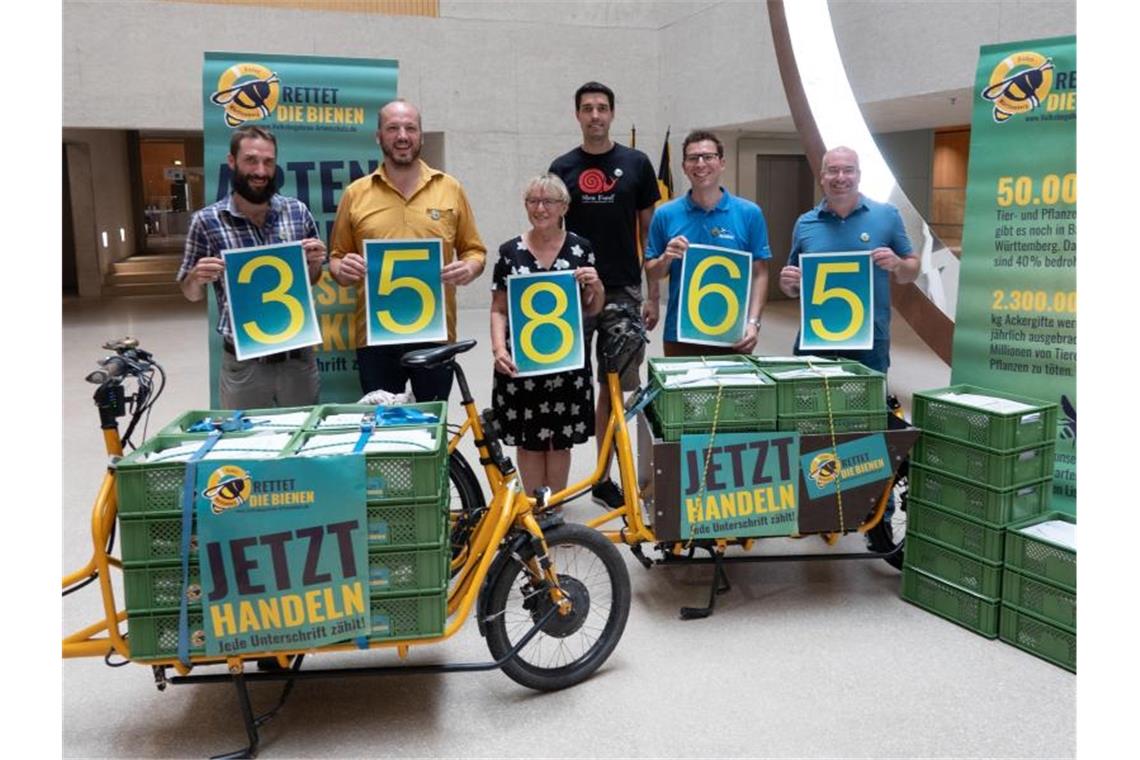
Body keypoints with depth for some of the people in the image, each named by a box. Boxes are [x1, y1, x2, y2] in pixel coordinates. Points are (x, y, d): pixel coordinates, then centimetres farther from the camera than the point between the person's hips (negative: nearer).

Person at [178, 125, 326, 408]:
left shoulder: (298, 212, 0)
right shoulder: (207, 221, -5)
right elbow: (191, 294, 4)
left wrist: (315, 262, -9)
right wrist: (198, 277, -16)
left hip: (299, 357, 2)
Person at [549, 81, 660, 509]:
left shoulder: (636, 164, 5)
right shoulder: (562, 168, 5)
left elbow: (649, 233, 7)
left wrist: (653, 295, 2)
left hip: (623, 292, 1)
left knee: (613, 388, 7)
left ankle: (604, 479, 20)